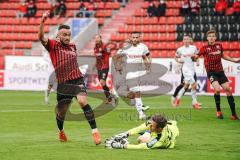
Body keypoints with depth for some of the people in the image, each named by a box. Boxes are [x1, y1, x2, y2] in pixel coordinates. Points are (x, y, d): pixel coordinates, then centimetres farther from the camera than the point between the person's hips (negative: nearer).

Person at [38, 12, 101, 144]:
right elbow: (41, 37, -18)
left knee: (83, 101, -26)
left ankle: (95, 131, -28)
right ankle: (61, 131, 42)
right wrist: (42, 21, -30)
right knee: (61, 112, 9)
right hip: (62, 83, -1)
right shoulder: (53, 46, 0)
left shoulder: (72, 46, 14)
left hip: (77, 80, 2)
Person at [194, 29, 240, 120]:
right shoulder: (205, 48, -6)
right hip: (211, 72, -4)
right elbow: (196, 56, -10)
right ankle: (218, 111, -2)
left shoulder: (219, 46, 5)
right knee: (217, 89, -23)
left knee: (228, 89, -1)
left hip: (220, 71, 4)